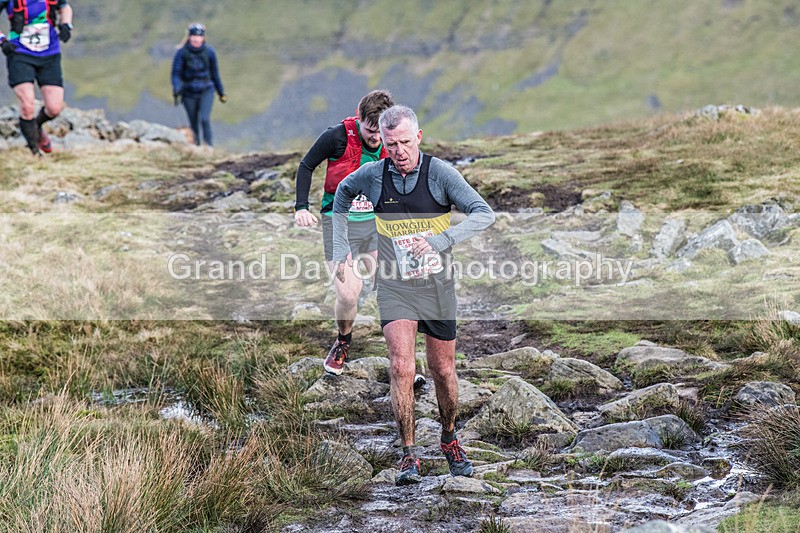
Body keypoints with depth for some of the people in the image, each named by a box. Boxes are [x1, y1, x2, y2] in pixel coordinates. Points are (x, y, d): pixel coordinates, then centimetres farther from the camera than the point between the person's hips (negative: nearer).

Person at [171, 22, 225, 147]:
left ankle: (210, 146, -12)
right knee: (193, 124, 7)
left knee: (205, 119, -19)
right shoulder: (182, 52, -7)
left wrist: (221, 92, 13)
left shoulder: (209, 51, -3)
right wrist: (176, 91, -25)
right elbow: (176, 73, -9)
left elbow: (215, 73, 7)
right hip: (189, 93, 1)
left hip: (206, 91, -1)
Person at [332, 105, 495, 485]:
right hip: (395, 287, 0)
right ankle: (408, 456, -4)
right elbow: (342, 193, 18)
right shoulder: (372, 175, -5)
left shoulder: (439, 173, -12)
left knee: (442, 370, 9)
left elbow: (484, 214, -18)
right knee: (401, 368, -14)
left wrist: (439, 241, -30)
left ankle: (450, 440, 34)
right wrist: (341, 249, 12)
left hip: (437, 285, 0)